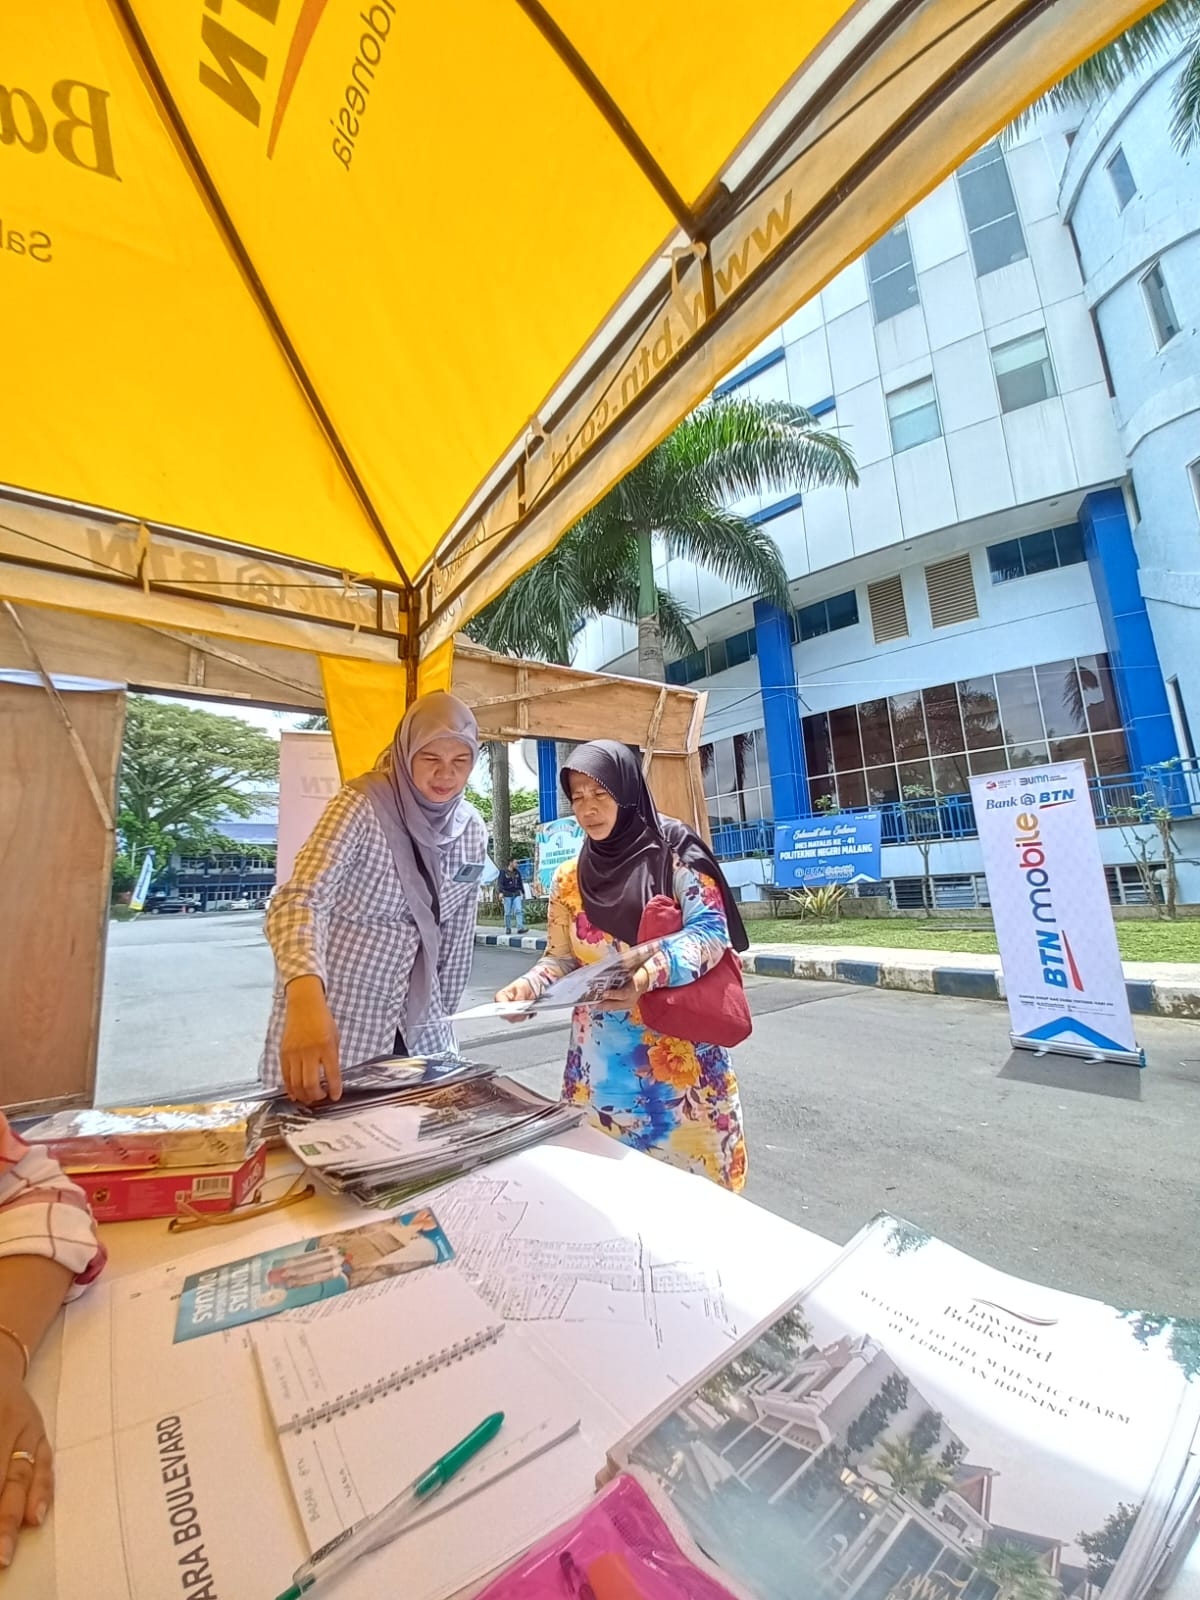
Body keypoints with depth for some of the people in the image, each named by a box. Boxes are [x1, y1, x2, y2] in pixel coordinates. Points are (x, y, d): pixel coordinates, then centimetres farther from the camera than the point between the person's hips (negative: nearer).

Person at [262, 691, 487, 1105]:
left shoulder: (472, 829, -3)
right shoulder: (360, 805, -19)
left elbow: (458, 929, 6)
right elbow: (299, 900, -31)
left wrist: (444, 1015, 11)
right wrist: (307, 1001, -47)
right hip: (333, 1021, -4)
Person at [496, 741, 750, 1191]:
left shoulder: (674, 854, -7)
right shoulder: (569, 879, 5)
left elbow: (711, 932, -15)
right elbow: (561, 959, 8)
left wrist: (653, 970, -32)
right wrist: (529, 985, -13)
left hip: (680, 1045, -3)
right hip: (602, 1056, 3)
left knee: (692, 1166, 9)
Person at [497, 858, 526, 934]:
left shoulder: (517, 872, 10)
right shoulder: (504, 872, -3)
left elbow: (520, 883, 19)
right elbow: (501, 883, -9)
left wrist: (523, 892, 21)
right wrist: (501, 892, -21)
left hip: (516, 894, 3)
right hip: (507, 895, -3)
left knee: (519, 910, -10)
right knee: (508, 913, 3)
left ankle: (520, 928, -14)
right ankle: (508, 928, 15)